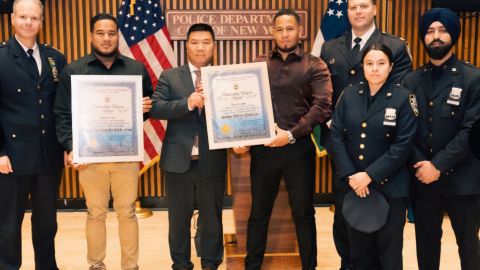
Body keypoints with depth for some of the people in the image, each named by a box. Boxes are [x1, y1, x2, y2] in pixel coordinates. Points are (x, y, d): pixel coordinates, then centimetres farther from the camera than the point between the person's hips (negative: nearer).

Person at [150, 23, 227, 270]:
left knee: (212, 217, 12)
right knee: (178, 218, 13)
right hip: (178, 160, 0)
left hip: (212, 161, 0)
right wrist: (188, 102, -20)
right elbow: (155, 108, -10)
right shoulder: (170, 76, 4)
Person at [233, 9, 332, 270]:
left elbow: (323, 106, -10)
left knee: (303, 212, 9)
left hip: (298, 148, -2)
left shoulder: (314, 65, 2)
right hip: (263, 147, 2)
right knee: (258, 212, 12)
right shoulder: (259, 64, 10)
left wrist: (292, 134, -20)